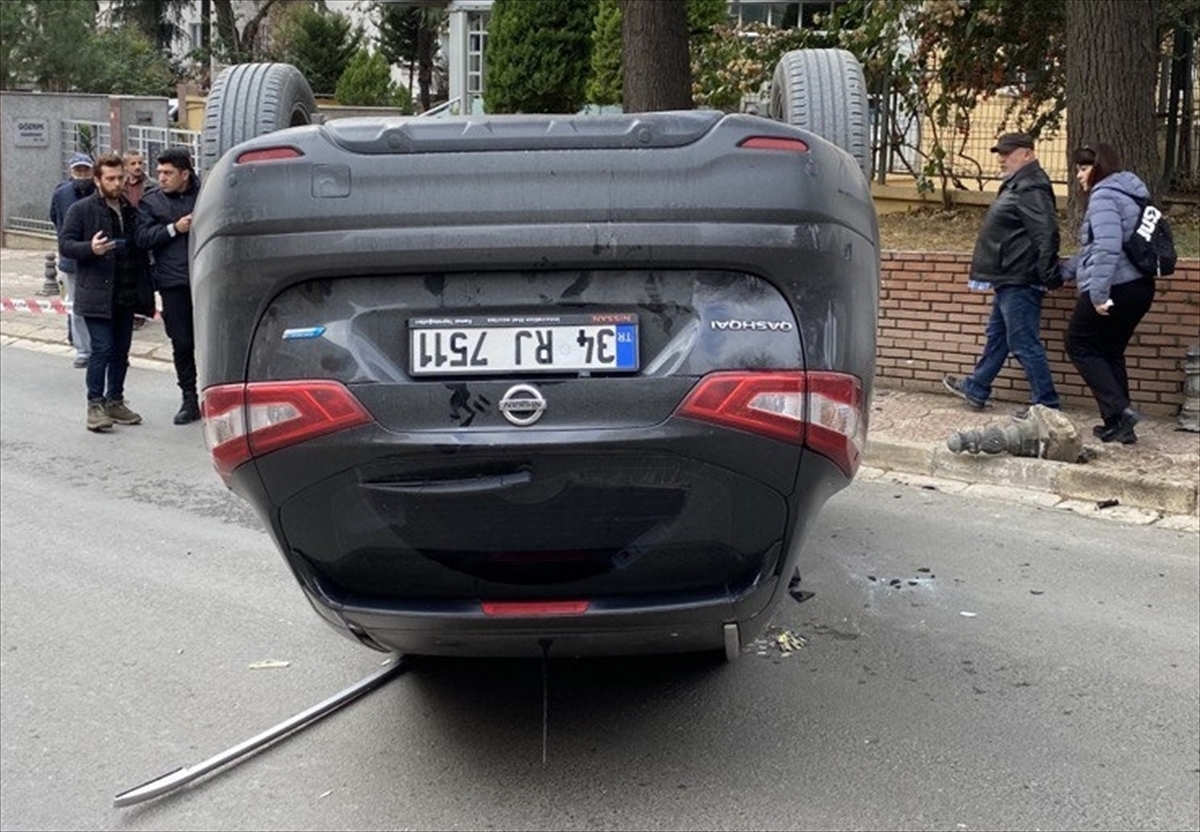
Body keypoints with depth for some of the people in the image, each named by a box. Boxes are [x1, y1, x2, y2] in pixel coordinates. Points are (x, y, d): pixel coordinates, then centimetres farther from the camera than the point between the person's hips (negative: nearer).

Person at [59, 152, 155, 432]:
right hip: (97, 295, -5)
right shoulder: (81, 210, -2)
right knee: (102, 349, -9)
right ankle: (95, 405, -2)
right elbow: (65, 244, -5)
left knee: (121, 351, 10)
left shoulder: (130, 211, 14)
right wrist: (90, 248, -25)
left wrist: (145, 289, 12)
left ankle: (114, 401, 21)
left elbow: (141, 249, 20)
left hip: (126, 295, 5)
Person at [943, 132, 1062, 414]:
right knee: (997, 337, 20)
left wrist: (1049, 275, -26)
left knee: (1024, 344, -6)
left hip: (1020, 283, -11)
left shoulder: (1031, 188, -17)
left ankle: (1046, 406, 1)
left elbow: (1046, 234, -26)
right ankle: (975, 390, 34)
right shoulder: (1017, 185, 17)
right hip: (1009, 280, 11)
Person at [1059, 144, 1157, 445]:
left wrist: (1098, 293, -26)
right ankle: (1118, 425, 17)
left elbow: (1107, 247, -24)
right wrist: (1063, 271, 29)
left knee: (1081, 345, 4)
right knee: (1110, 352, 16)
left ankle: (1119, 410, -6)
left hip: (1115, 290, -9)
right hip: (1139, 287, 9)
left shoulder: (1104, 196, -11)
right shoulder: (1127, 195, 21)